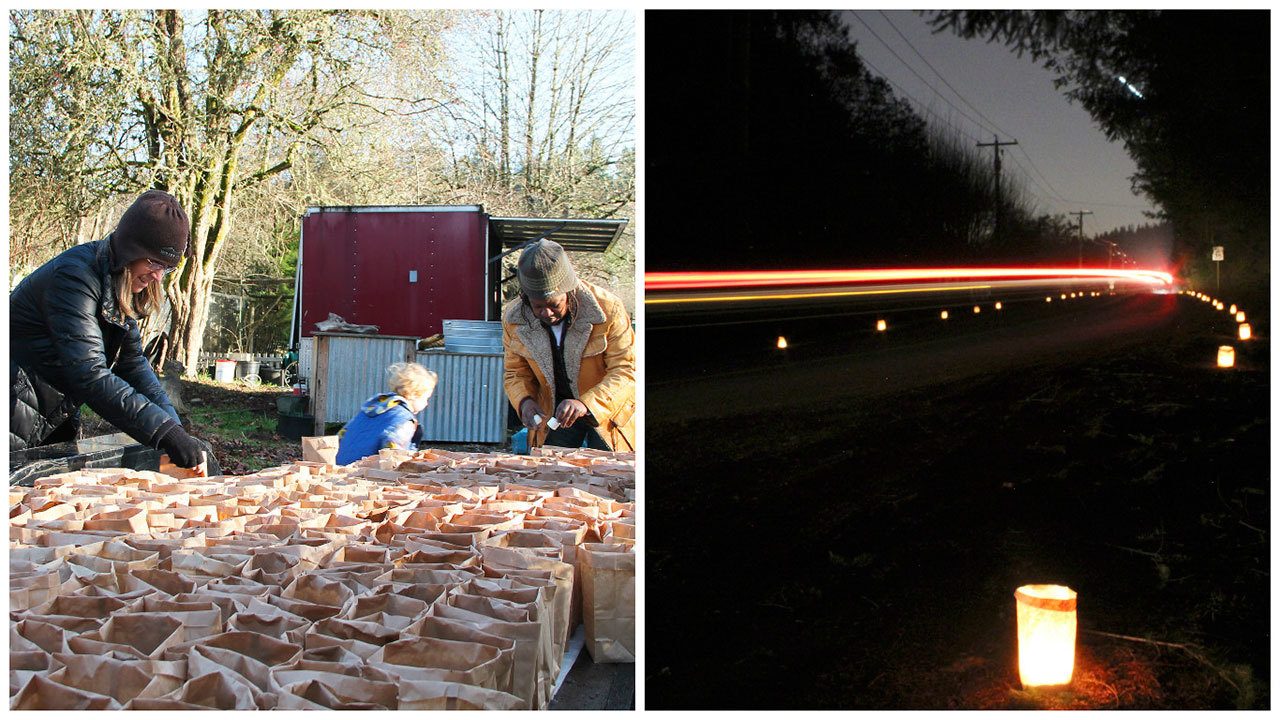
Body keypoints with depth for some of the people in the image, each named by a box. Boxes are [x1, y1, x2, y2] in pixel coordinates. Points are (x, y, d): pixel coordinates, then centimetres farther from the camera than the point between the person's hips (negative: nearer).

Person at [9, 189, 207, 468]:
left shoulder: (120, 284, 4)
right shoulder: (75, 276, -24)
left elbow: (132, 362, 2)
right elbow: (89, 375, -33)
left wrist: (173, 426, -10)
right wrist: (165, 432, -36)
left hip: (54, 423, 9)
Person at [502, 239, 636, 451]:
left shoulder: (608, 309, -23)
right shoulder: (514, 317, -12)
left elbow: (625, 371, -22)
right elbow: (515, 372, 0)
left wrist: (586, 404, -38)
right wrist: (524, 400, -23)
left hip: (606, 409, -2)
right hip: (553, 411, 3)